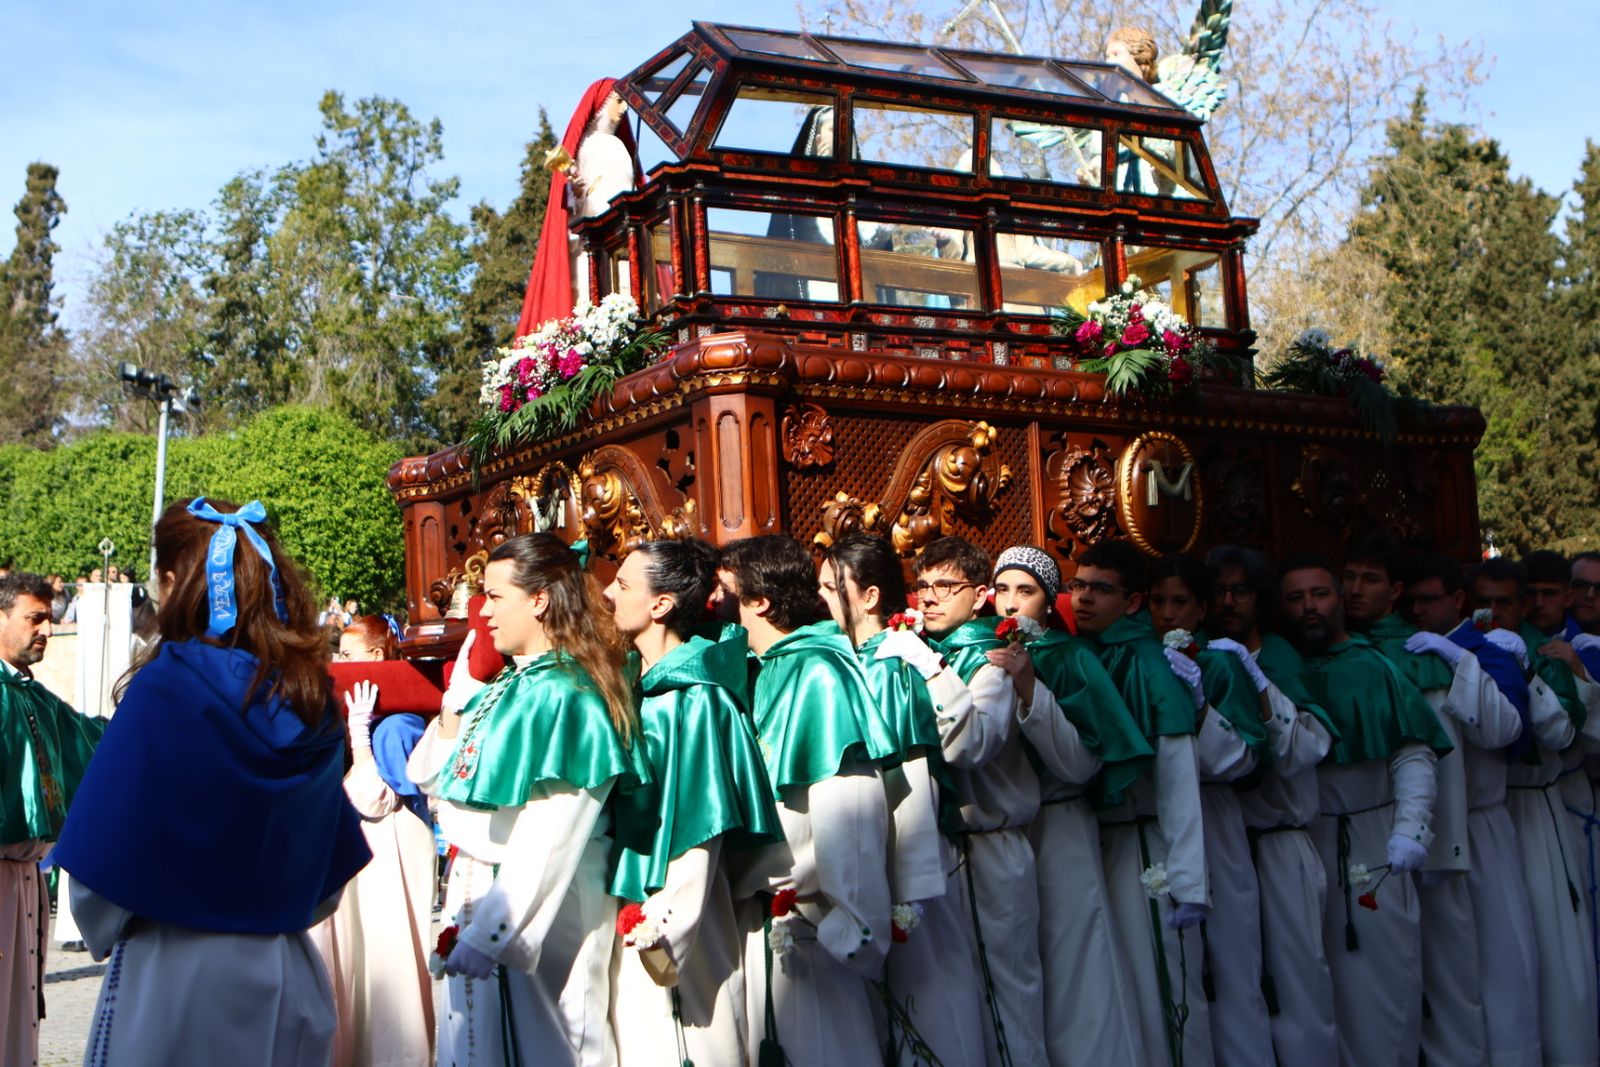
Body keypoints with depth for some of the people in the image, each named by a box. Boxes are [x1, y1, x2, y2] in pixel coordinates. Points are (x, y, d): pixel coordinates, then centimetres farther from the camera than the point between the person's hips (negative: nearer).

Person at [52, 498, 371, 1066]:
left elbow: (102, 869, -14)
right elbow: (330, 874, 8)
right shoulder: (312, 703, 0)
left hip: (177, 977, -5)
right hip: (288, 978, 5)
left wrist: (110, 934, 5)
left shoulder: (165, 689, -15)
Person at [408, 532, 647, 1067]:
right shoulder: (505, 686, 9)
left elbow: (546, 843, -23)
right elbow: (431, 779, 13)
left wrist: (489, 935, -24)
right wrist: (456, 702, 2)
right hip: (477, 891, 9)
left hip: (540, 909, -9)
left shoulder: (562, 695, -18)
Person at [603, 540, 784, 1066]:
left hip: (671, 924, -8)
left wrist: (661, 932, -19)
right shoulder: (639, 685, 8)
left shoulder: (694, 700, -16)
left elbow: (698, 833, -18)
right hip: (631, 917, 8)